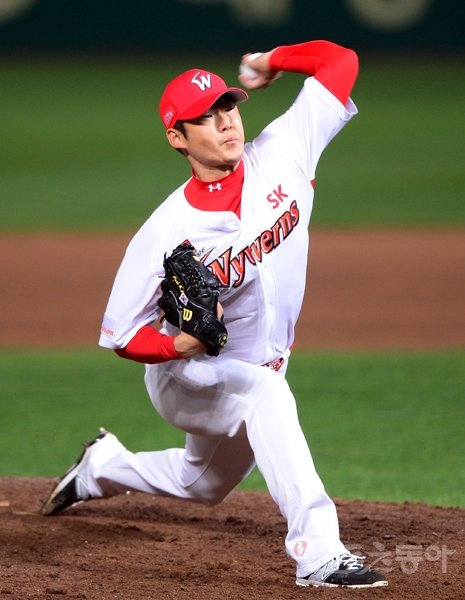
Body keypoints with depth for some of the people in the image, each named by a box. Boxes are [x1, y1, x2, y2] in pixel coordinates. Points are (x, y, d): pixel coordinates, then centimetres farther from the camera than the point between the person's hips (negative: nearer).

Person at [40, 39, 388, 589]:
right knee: (264, 391, -38)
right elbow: (121, 334, -19)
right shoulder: (165, 233, -26)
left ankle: (103, 467, 54)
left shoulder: (281, 156, -15)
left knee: (204, 485, 26)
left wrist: (270, 63, -8)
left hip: (260, 373, 6)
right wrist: (180, 344, -37)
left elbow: (339, 61, -13)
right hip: (184, 377, -6)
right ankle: (317, 551, -41)